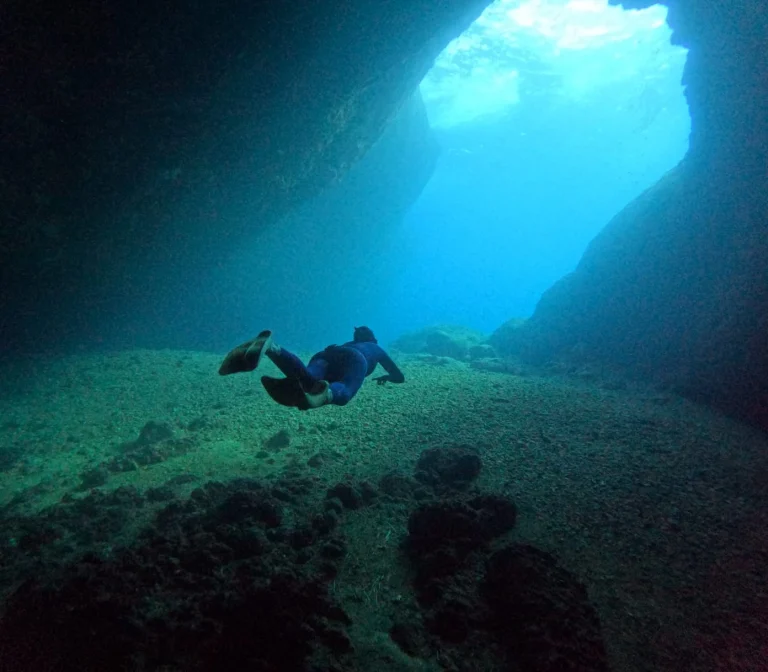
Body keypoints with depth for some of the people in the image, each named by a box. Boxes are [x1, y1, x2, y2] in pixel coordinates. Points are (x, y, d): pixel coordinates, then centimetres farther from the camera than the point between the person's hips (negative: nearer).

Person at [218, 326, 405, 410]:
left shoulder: (348, 344, 51)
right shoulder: (377, 348, 44)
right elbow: (400, 377, 51)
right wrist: (385, 377, 70)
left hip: (324, 355, 3)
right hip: (354, 359, -3)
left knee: (309, 381, -33)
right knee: (342, 392, -36)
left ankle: (271, 348, -60)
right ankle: (325, 393, -73)